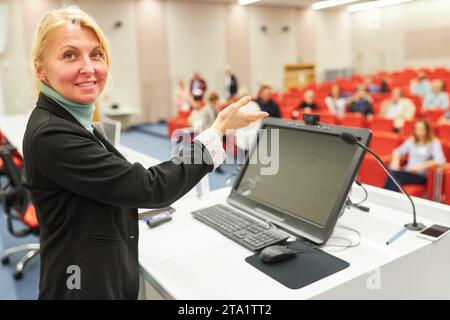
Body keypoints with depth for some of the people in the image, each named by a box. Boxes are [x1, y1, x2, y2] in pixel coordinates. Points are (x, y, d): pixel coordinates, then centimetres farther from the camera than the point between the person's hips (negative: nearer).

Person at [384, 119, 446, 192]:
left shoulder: (434, 143, -2)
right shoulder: (411, 140, 14)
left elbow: (440, 160, -16)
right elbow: (398, 151, 18)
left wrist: (421, 166, -21)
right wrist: (395, 160, -4)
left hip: (421, 176, -4)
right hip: (407, 171, 4)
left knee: (395, 175, -32)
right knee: (392, 172, -31)